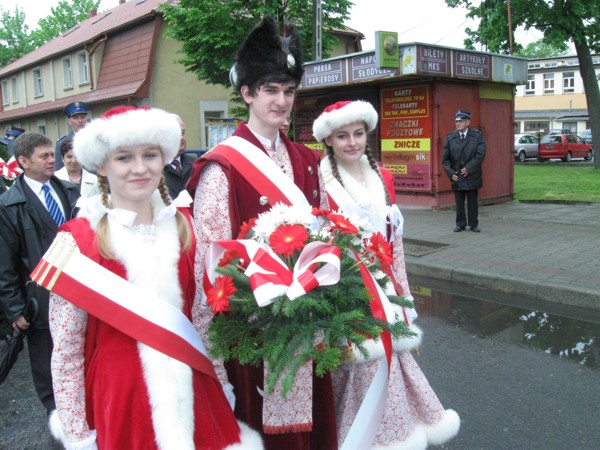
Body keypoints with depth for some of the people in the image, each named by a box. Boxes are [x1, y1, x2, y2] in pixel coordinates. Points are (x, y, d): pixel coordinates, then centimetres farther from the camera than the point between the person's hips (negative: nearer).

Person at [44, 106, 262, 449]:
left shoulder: (185, 224, -1)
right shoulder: (77, 240, -11)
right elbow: (66, 352, -6)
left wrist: (222, 385, 9)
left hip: (193, 395, 3)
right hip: (117, 398, -3)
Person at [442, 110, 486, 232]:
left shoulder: (477, 136, -2)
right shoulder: (450, 137, 5)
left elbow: (480, 155, -11)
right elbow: (445, 158, 3)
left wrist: (468, 168, -16)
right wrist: (451, 173, -7)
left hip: (472, 176, -2)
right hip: (456, 176, 2)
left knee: (472, 202, 7)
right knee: (459, 203, 8)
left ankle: (474, 224, 18)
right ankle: (460, 224, 19)